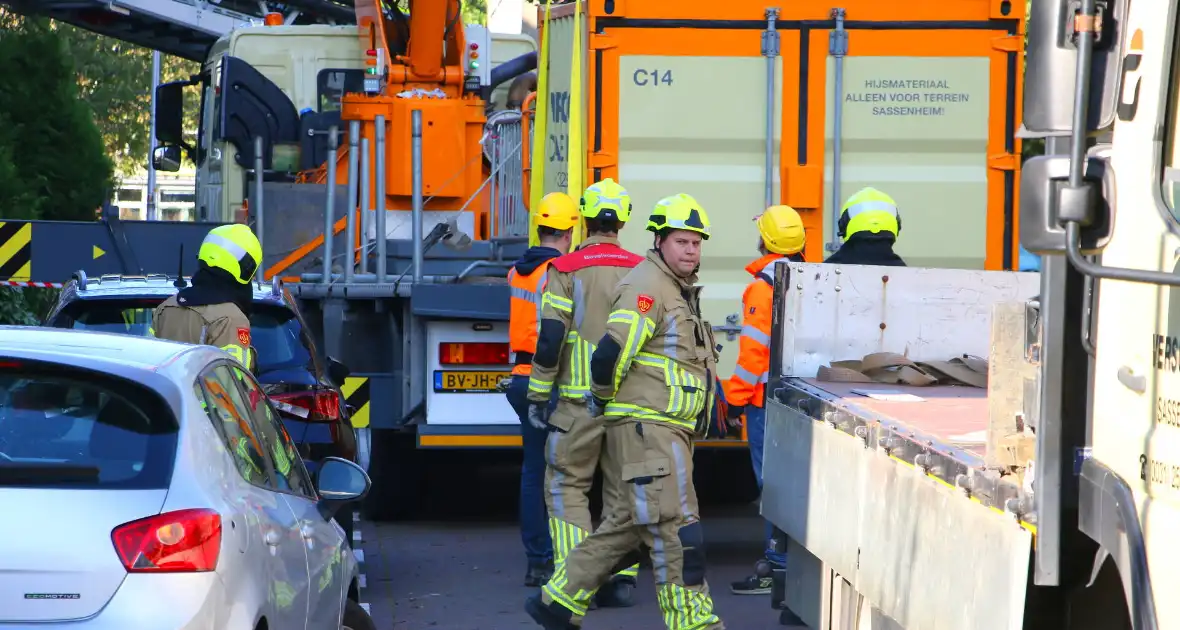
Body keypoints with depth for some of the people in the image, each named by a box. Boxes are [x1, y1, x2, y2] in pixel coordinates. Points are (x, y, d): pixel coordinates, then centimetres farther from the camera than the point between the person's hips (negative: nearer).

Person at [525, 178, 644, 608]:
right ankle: (621, 578, 8)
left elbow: (550, 338, -9)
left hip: (580, 401, -3)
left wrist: (538, 395, -1)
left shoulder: (567, 270, -5)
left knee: (567, 485, 5)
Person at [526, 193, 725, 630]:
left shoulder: (680, 290, 18)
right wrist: (604, 397, -7)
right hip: (647, 427, -11)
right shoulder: (647, 286, -15)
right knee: (675, 532, -11)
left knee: (626, 525, 16)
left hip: (669, 430, 11)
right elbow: (609, 354, -23)